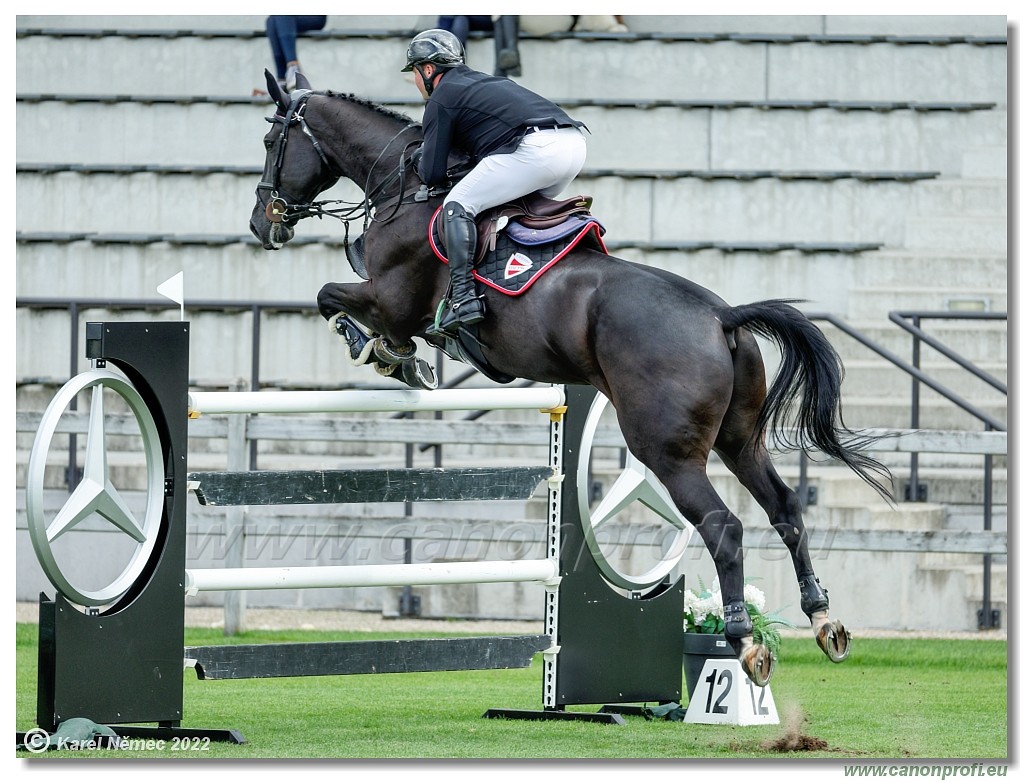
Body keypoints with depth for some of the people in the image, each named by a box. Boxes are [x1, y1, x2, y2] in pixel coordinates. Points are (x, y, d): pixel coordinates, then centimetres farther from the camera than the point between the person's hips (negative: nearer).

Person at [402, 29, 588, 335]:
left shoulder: (440, 100, 8)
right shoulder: (486, 81, 33)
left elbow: (433, 175, 6)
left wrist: (421, 161, 27)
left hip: (536, 148, -9)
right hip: (575, 142, 9)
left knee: (457, 204, -4)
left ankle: (464, 297, -17)